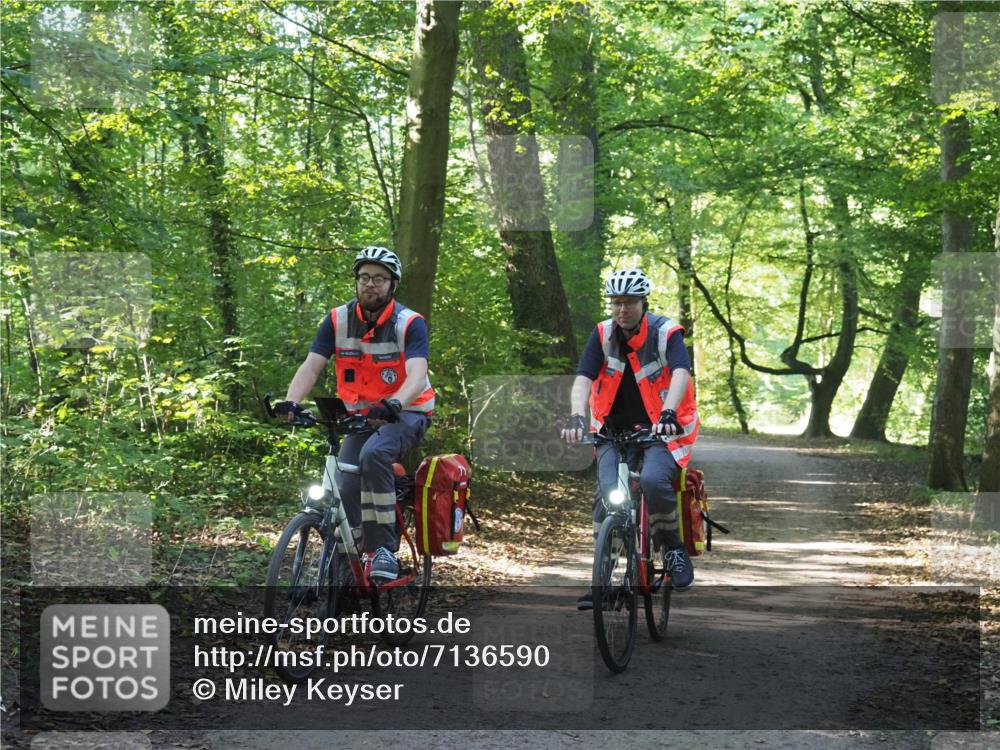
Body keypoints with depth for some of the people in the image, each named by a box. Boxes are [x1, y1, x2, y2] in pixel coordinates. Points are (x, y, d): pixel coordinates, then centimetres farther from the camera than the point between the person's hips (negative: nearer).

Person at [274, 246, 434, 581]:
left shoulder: (410, 323, -16)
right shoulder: (338, 320, -6)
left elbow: (417, 376, -30)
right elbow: (311, 367, -14)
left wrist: (393, 405, -51)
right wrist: (291, 402, -34)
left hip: (406, 413, -4)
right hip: (361, 416, 4)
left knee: (373, 454, -34)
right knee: (344, 491, -9)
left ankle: (384, 549, -27)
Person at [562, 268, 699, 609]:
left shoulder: (666, 333, -12)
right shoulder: (603, 335, -3)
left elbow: (680, 373, -28)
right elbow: (583, 379, -13)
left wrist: (669, 413, -46)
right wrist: (577, 417, -32)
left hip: (662, 429, -3)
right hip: (616, 428, 3)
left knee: (653, 480, -30)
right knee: (607, 491, -17)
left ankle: (672, 547, -4)